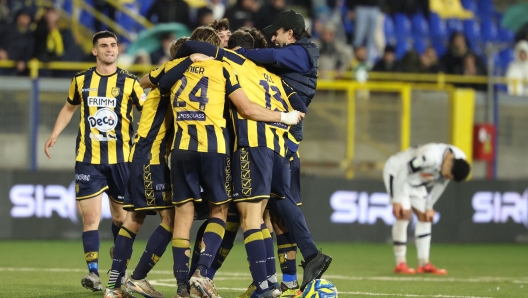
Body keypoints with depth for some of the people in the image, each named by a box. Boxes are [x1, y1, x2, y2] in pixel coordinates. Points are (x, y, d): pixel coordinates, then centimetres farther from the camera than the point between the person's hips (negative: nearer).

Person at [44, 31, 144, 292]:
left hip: (120, 159, 0)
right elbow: (69, 107, 23)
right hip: (88, 159, 0)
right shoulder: (81, 81, 6)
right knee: (90, 217, -11)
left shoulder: (129, 82, 0)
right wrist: (55, 134, 13)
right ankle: (93, 272, -15)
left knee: (120, 217, 10)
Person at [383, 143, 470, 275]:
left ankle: (424, 264, 6)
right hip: (396, 172, -8)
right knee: (404, 214, -18)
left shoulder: (459, 159, -14)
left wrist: (429, 207, 5)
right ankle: (400, 263, -14)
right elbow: (404, 171, -31)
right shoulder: (431, 156, -40)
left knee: (425, 217, 3)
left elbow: (441, 183, 2)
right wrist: (397, 201, -26)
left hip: (415, 182, 8)